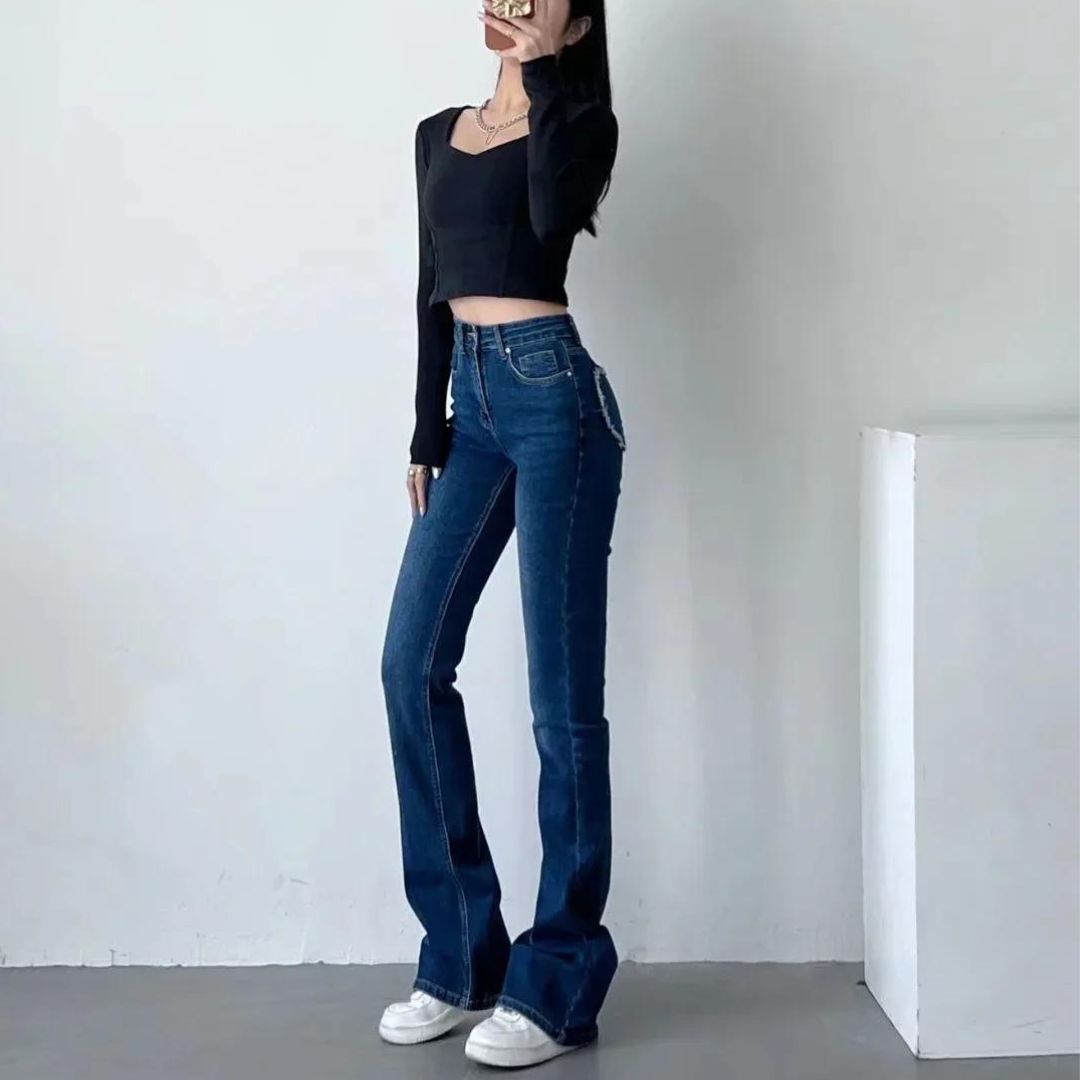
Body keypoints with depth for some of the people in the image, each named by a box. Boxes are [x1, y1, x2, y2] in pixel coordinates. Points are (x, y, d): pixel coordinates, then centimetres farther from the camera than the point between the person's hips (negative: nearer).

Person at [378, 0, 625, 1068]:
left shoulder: (579, 120, 1)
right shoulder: (439, 133, 19)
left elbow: (555, 211, -22)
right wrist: (427, 431, 16)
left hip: (551, 392, -7)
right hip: (472, 399, 7)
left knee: (561, 694, -3)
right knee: (412, 666, 2)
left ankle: (557, 982, 6)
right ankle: (462, 952, 14)